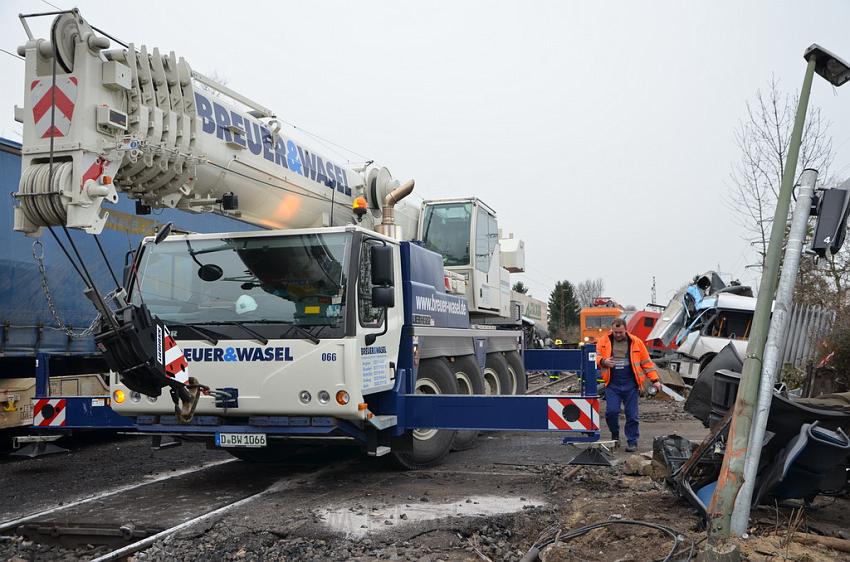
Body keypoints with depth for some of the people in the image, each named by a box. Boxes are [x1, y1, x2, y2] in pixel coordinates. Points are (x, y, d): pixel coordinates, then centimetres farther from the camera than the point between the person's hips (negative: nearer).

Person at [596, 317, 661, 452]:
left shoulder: (636, 342, 3)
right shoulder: (604, 341, 3)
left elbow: (646, 362, 7)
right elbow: (596, 357, 5)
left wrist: (654, 380, 3)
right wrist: (603, 362, -17)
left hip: (630, 385, 0)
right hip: (612, 384, 0)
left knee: (632, 414, 2)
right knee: (611, 411, -10)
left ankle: (632, 441, 16)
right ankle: (615, 435, 17)